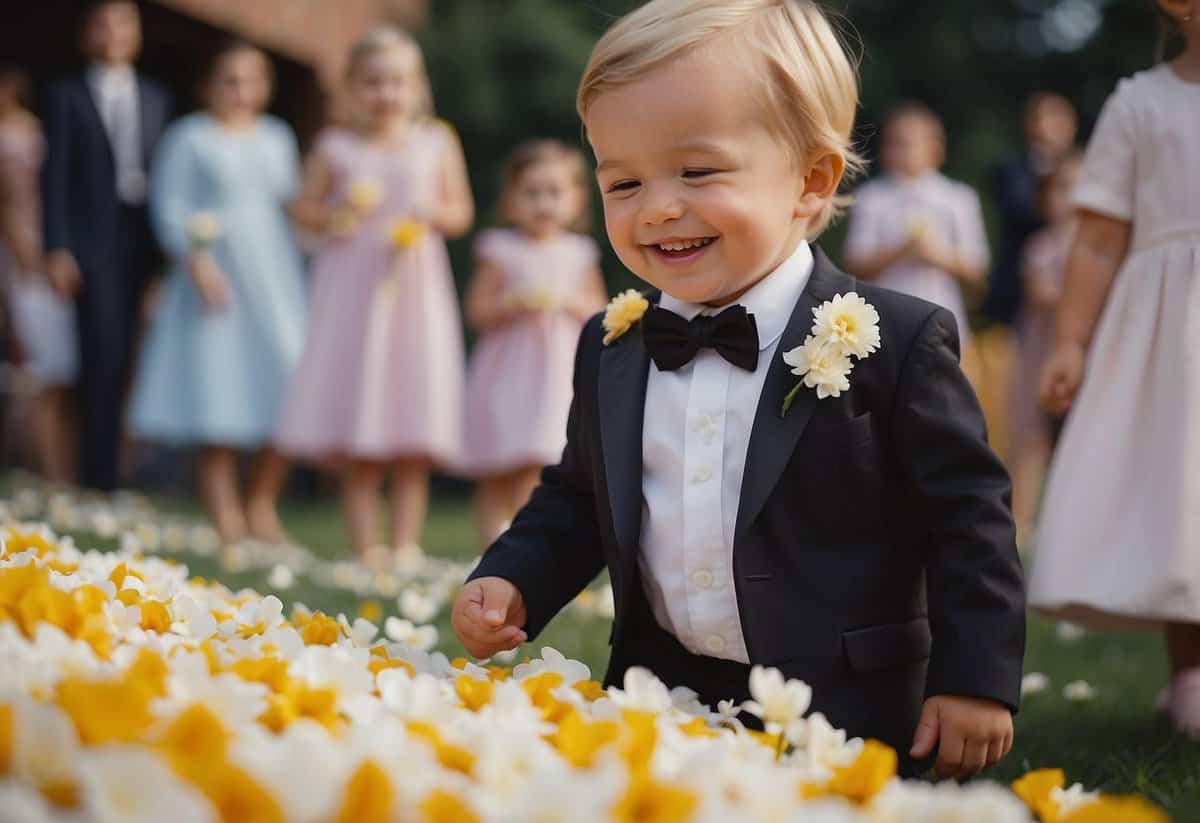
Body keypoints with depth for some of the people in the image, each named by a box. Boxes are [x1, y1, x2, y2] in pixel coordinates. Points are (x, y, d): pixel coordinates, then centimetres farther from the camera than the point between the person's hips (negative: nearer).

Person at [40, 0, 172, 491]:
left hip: (144, 241, 3)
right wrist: (57, 249, -9)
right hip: (93, 242, -3)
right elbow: (56, 176, 0)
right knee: (104, 355, -10)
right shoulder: (68, 97, 6)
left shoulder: (156, 99, 16)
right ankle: (99, 477, -7)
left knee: (132, 358, -1)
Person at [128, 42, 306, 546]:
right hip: (215, 277, -4)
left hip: (274, 277, 4)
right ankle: (226, 521, -1)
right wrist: (195, 259, -15)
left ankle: (261, 505, 13)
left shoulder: (277, 137, 15)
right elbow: (169, 205, -4)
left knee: (289, 399, -2)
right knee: (218, 407, -6)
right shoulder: (189, 137, 2)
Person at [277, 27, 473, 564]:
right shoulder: (335, 147, 6)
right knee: (355, 445, -1)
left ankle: (405, 543, 2)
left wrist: (433, 214, -13)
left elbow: (461, 212, 8)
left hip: (415, 294, 0)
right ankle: (366, 545, 4)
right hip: (351, 293, 0)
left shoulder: (437, 144, 7)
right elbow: (304, 208, 8)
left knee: (413, 442, -2)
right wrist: (331, 218, -13)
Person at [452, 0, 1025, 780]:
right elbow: (576, 500, 15)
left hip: (848, 717, -4)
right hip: (655, 702, 4)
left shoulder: (897, 342, -12)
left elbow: (967, 515, -9)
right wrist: (514, 582, -1)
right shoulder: (610, 347, 3)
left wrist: (977, 679, -12)